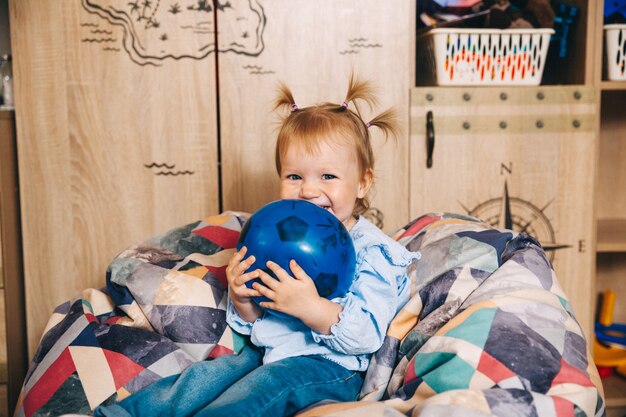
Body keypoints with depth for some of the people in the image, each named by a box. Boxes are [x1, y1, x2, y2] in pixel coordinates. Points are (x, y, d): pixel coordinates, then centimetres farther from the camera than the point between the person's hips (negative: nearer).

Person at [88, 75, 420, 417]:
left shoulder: (371, 250, -10)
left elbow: (367, 335, -22)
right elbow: (252, 323, 16)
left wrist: (310, 307, -34)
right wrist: (243, 301, -9)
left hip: (327, 365, -7)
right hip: (264, 351, 8)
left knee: (261, 388, -29)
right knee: (201, 379, -10)